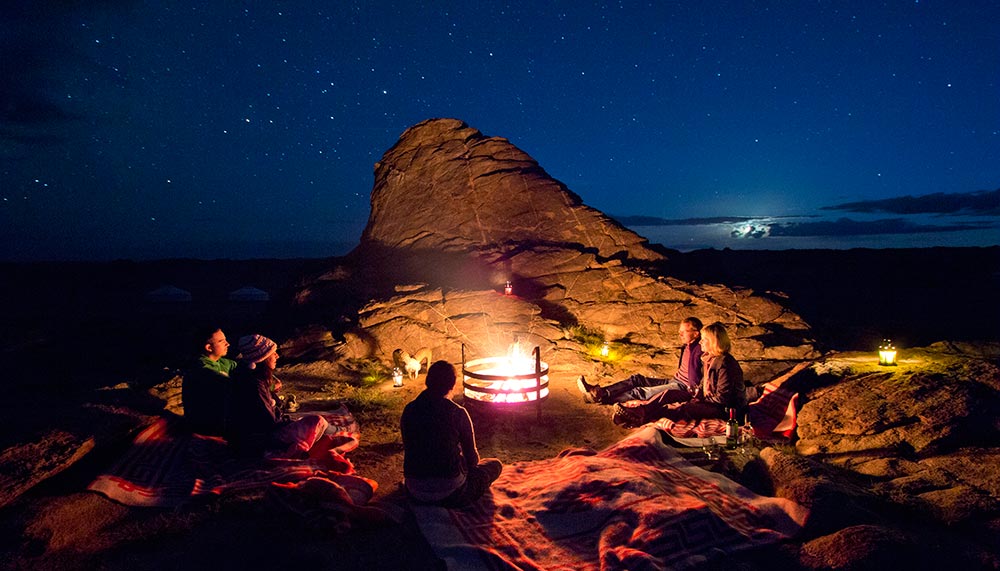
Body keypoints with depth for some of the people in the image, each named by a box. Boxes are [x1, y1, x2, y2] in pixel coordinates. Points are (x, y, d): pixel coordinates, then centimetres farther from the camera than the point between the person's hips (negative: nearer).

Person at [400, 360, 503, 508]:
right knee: (495, 464, 17)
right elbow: (472, 457, -2)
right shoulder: (458, 413, -13)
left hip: (415, 493, 5)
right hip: (451, 494, -4)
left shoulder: (409, 410, -2)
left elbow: (409, 449, 11)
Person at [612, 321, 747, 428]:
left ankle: (641, 418, -39)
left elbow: (721, 398, -23)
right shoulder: (708, 358, 8)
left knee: (683, 409, -30)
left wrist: (700, 400, -14)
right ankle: (639, 409, -21)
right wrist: (697, 395, 0)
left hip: (726, 409, -10)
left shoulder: (725, 363, -22)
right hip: (709, 400, 10)